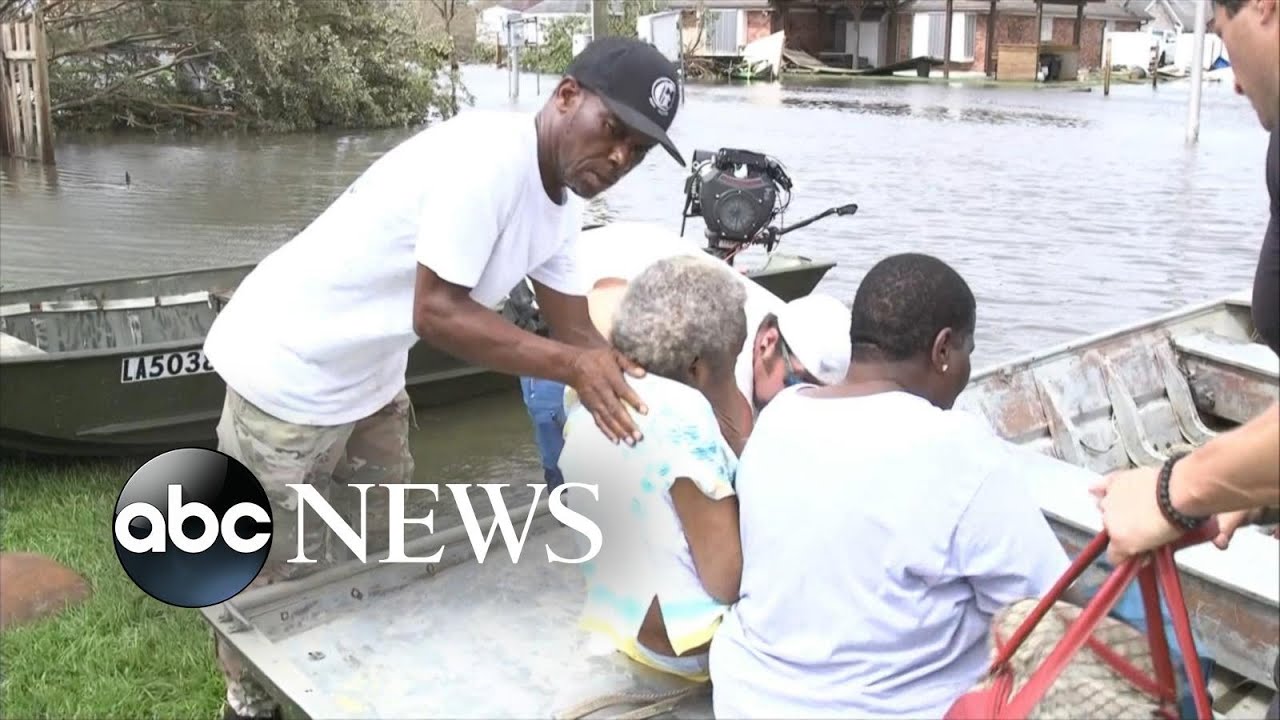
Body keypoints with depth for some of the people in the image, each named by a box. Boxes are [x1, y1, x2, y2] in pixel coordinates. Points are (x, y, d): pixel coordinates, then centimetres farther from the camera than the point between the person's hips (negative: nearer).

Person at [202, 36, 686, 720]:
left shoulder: (561, 200, 1)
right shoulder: (487, 156, -28)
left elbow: (574, 332, 2)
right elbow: (436, 312, -30)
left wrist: (654, 399, -11)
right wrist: (571, 366, -31)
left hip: (370, 383, 9)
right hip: (289, 377, -9)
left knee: (376, 562, 21)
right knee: (277, 575, 8)